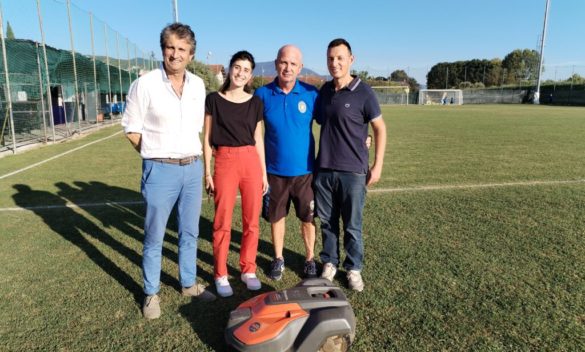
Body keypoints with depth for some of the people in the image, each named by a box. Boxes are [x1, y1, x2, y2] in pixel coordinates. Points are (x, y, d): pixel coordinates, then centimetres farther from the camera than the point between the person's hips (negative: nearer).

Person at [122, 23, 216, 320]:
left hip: (192, 167, 5)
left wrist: (190, 154, 10)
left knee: (190, 233, 15)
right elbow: (132, 130, -3)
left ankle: (189, 284, 32)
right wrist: (157, 155, 1)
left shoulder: (198, 85, 5)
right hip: (160, 171, -4)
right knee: (154, 238, 7)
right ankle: (151, 293, 24)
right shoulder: (145, 85, -9)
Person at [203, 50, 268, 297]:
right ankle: (220, 275, 18)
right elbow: (207, 138, 3)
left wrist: (264, 173, 10)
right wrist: (207, 171, -2)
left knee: (252, 221, 7)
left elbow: (258, 139, 12)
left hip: (252, 162, 3)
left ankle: (248, 270, 24)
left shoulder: (255, 102, 8)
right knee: (223, 222, 2)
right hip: (225, 162, -2)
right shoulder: (214, 99, 2)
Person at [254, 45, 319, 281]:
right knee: (276, 216, 14)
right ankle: (278, 259, 33)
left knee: (308, 217, 10)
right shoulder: (263, 94, -5)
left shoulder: (311, 94, -5)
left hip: (304, 170, 0)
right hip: (275, 170, 1)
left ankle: (309, 259, 30)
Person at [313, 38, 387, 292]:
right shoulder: (324, 90, 8)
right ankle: (329, 263, 29)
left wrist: (377, 165, -6)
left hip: (352, 171, -4)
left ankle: (354, 268, 24)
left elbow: (380, 128, -2)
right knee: (327, 222, 13)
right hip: (324, 169, 4)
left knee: (352, 225, 7)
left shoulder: (363, 92, -7)